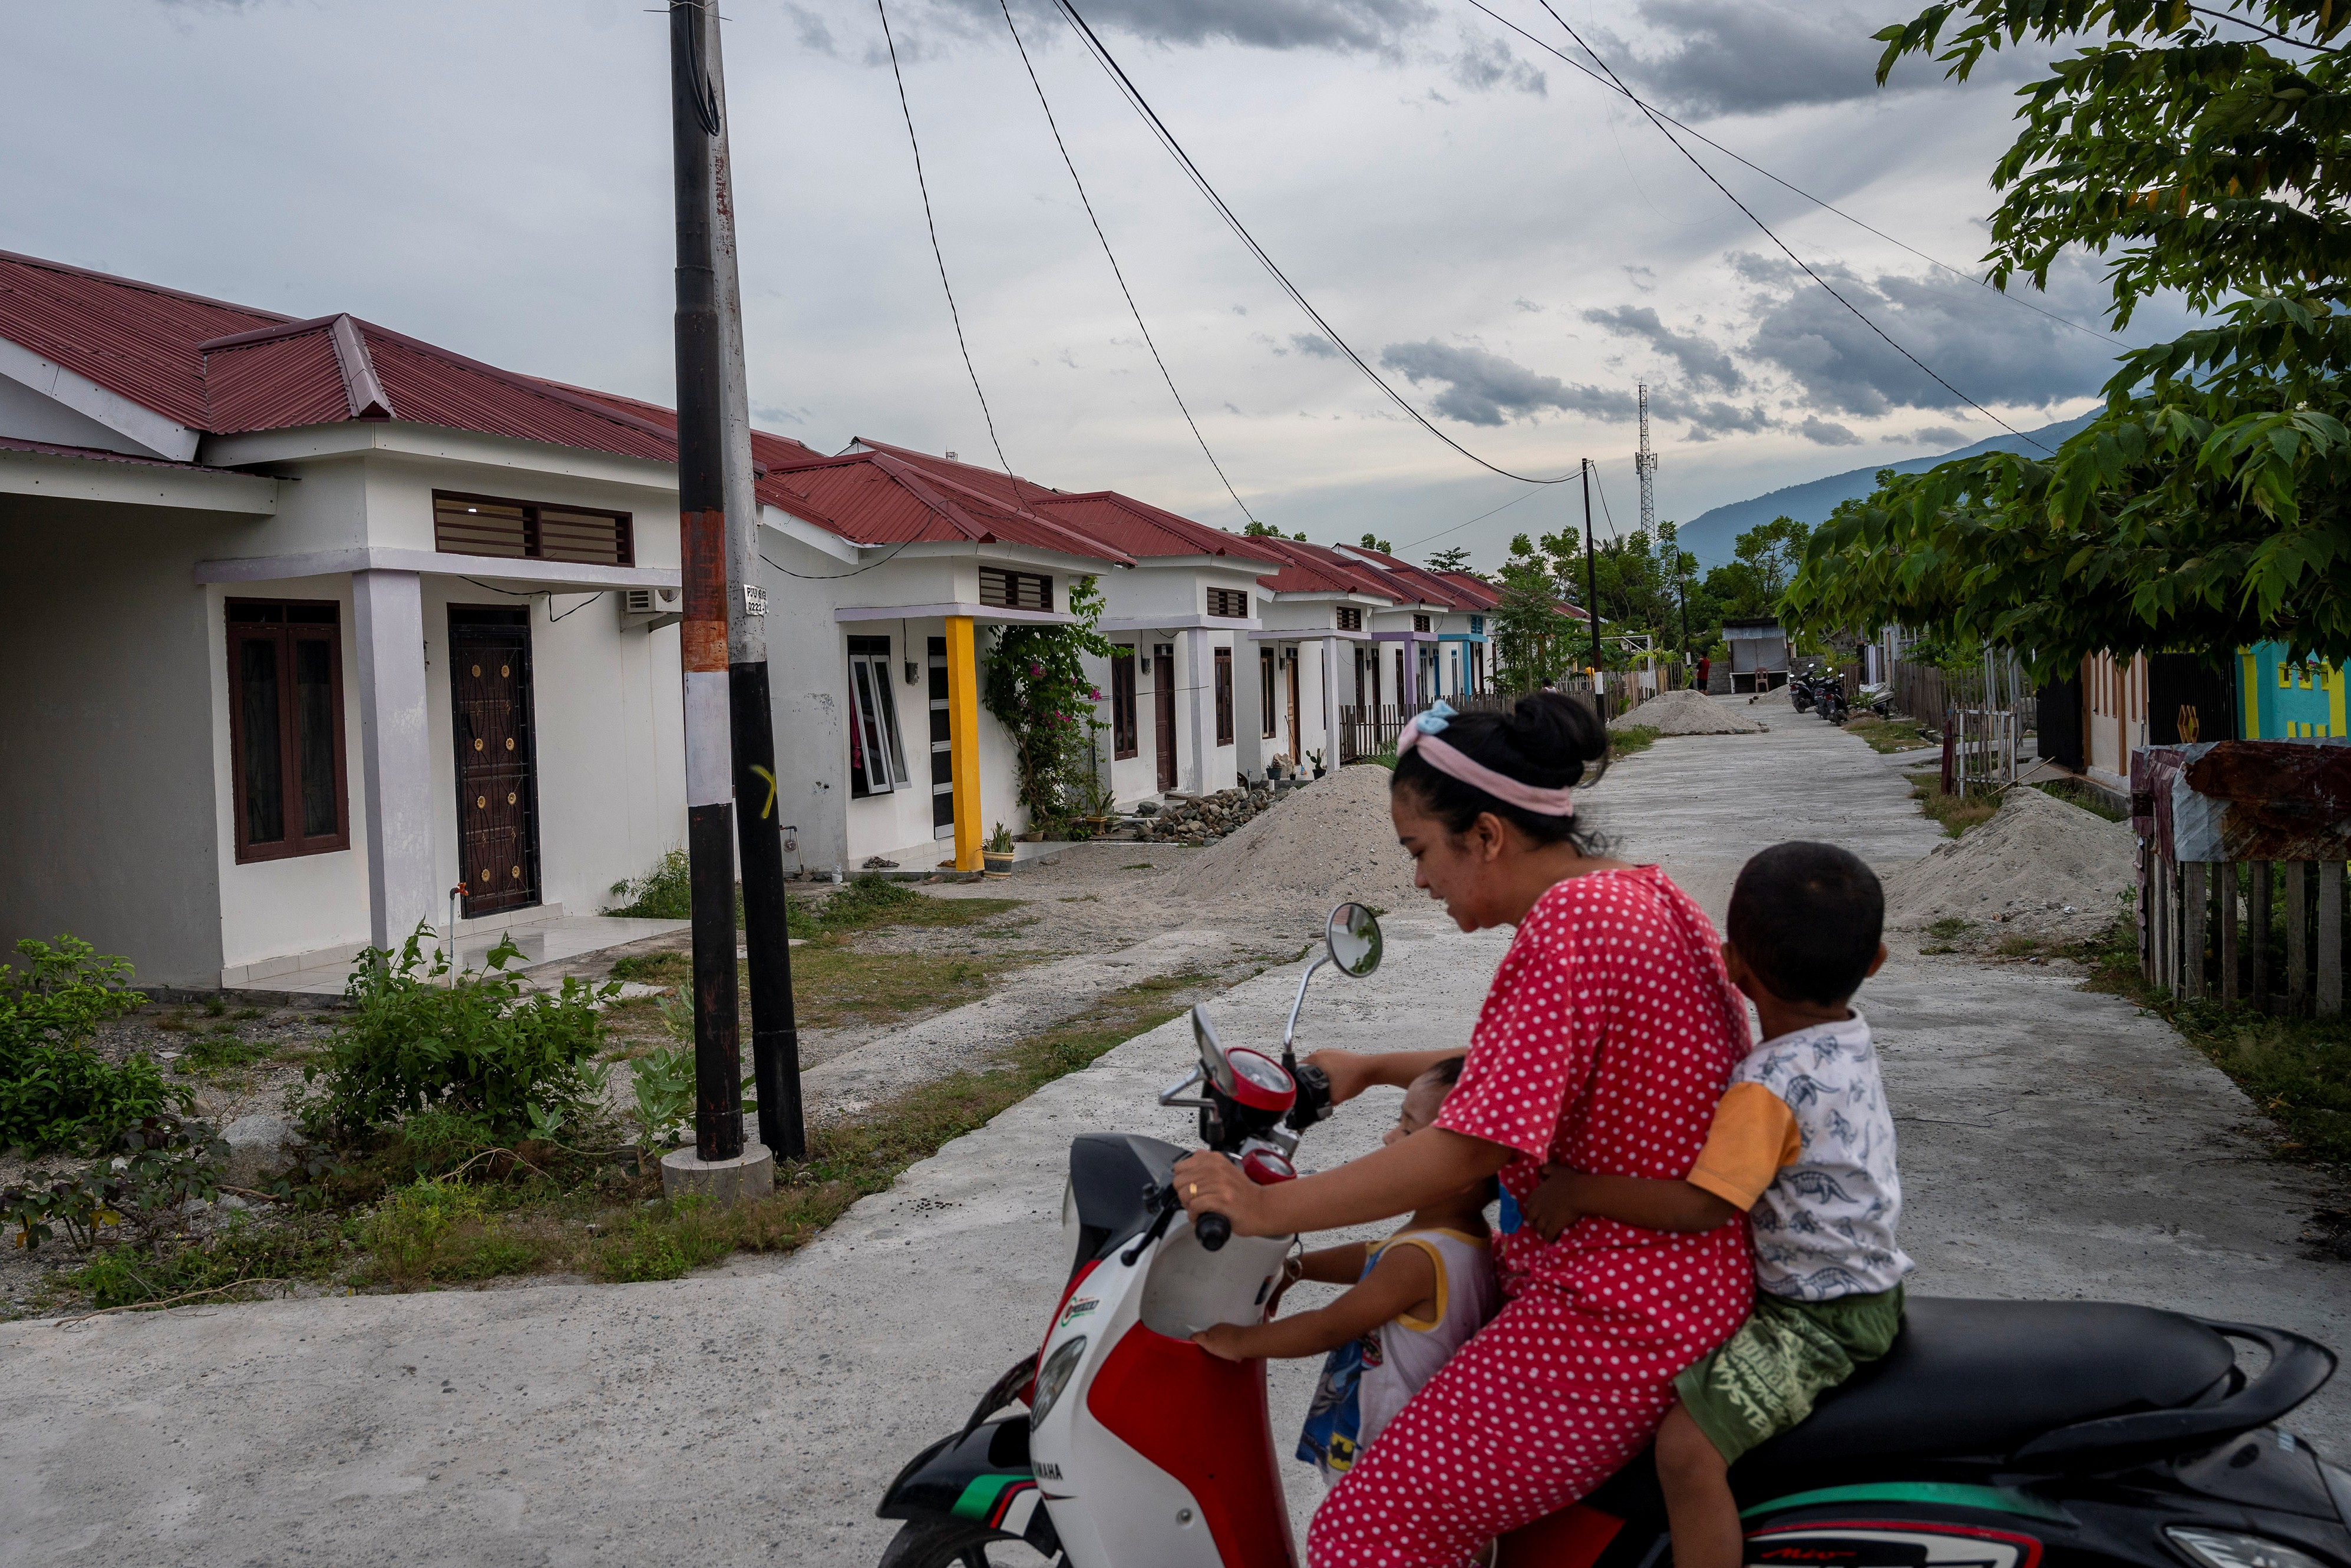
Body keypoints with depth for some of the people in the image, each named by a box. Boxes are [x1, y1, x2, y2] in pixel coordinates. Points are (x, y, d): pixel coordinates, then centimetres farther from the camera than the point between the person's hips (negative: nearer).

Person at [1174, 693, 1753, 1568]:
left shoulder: (1568, 924, -22)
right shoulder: (1646, 893, 9)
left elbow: (1471, 1147, -27)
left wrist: (1268, 1208, -20)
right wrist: (1373, 1069, 23)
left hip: (1619, 1323, -11)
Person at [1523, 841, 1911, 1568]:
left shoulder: (1768, 1090, -28)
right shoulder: (1849, 1039, 0)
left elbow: (1703, 1206, -35)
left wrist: (1580, 1190, -28)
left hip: (1820, 1313, -11)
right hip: (1863, 1283, 11)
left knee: (1687, 1447, -24)